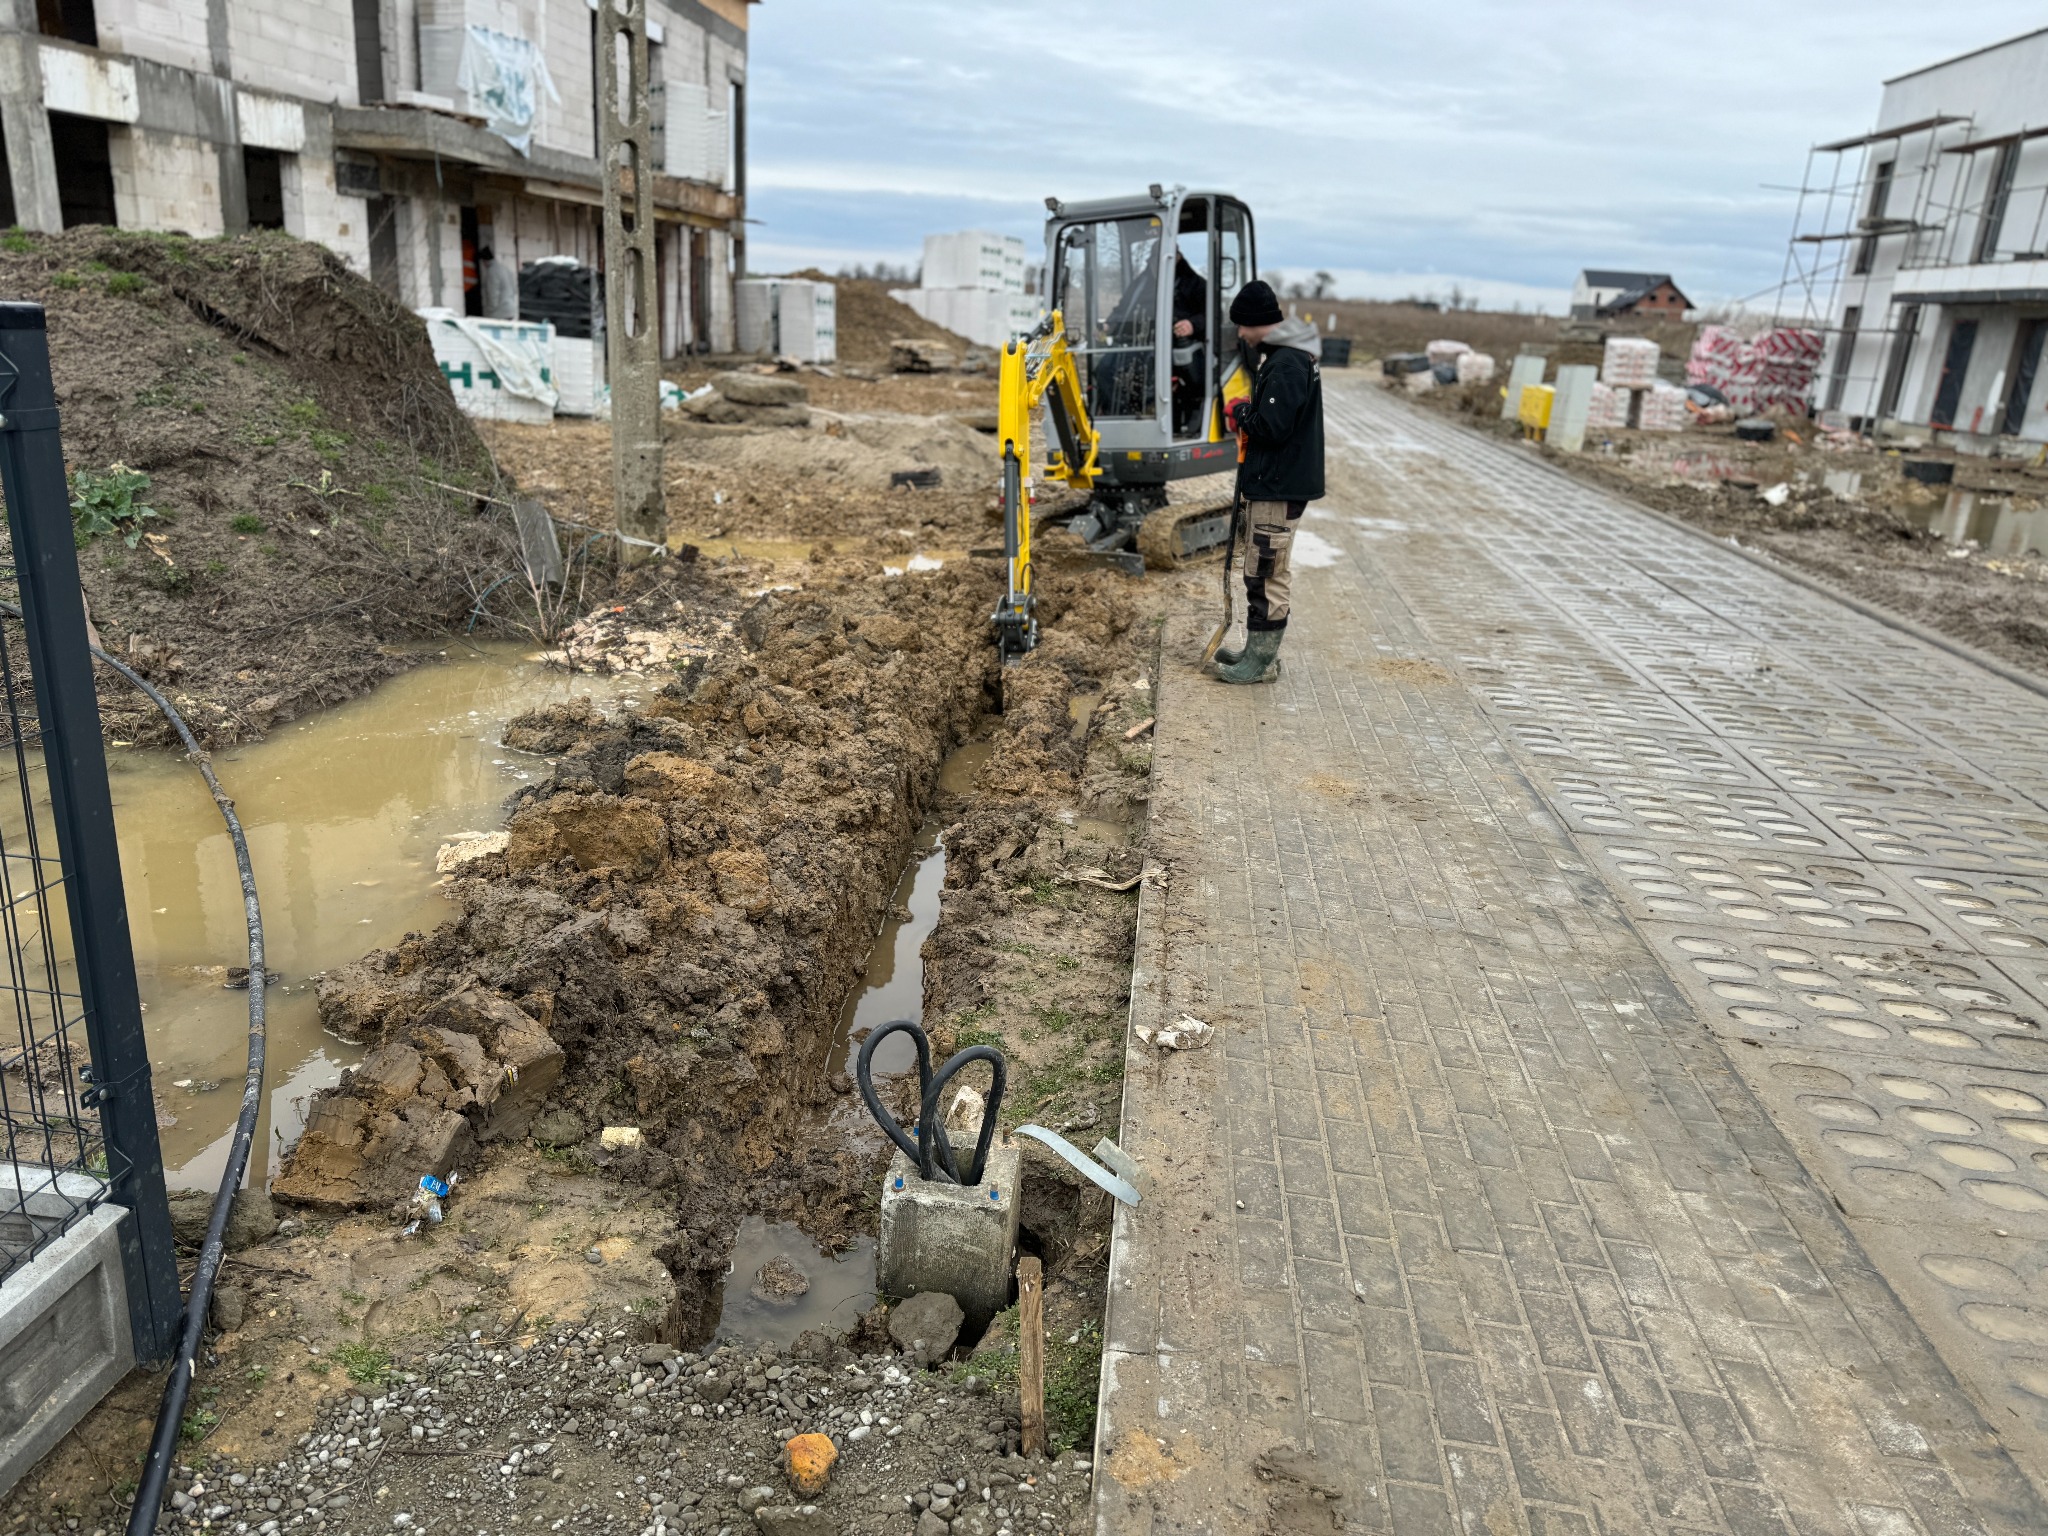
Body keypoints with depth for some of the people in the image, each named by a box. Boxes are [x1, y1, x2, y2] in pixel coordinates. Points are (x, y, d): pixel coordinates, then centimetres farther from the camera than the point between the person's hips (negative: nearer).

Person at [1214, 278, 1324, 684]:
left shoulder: (1285, 365, -19)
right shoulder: (1284, 355, 15)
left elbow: (1272, 428, -24)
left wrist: (1241, 413, -7)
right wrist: (1248, 414, 4)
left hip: (1279, 487, -11)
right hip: (1271, 481, 11)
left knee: (1267, 573, -5)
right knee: (1261, 570, 17)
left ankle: (1262, 661, 2)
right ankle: (1259, 650, 26)